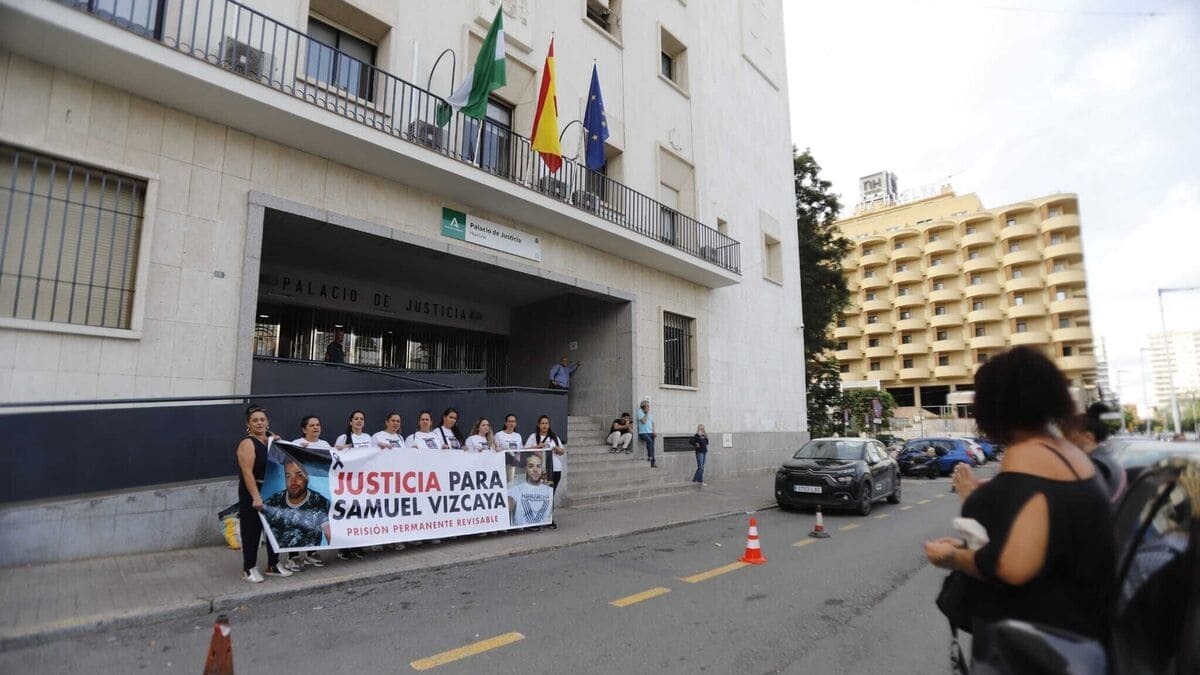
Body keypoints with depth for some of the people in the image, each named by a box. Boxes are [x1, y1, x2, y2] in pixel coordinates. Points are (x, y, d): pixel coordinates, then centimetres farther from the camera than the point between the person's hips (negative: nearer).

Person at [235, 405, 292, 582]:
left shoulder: (271, 438, 7)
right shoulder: (247, 444, -14)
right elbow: (247, 473, -22)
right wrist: (256, 497, -29)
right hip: (252, 494, -7)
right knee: (252, 531, 3)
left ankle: (273, 565, 25)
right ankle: (249, 568, 17)